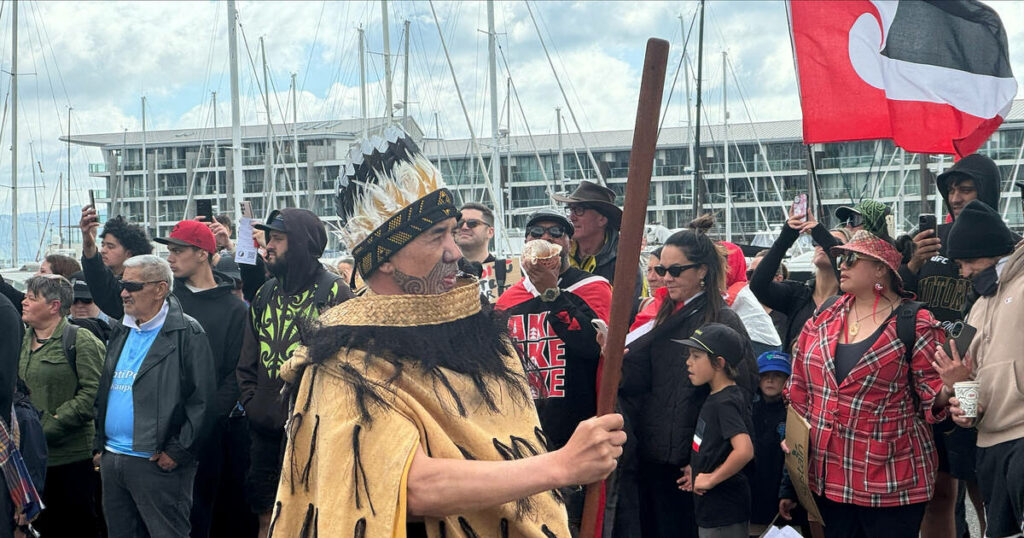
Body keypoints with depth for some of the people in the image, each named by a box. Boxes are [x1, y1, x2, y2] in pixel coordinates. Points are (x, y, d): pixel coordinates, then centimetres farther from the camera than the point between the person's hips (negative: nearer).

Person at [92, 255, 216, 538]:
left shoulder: (187, 334, -10)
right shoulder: (121, 332, 15)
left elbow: (202, 400, -14)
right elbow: (104, 394, 20)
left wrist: (177, 451, -16)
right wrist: (99, 446, 13)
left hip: (157, 462, -8)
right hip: (111, 459, 8)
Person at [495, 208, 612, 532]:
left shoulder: (592, 288, -2)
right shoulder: (509, 298, 11)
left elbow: (595, 344, -20)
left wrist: (551, 291, -20)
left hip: (576, 436, -4)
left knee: (575, 523, 1)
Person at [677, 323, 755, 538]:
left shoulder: (725, 403, -19)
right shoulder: (715, 397, 9)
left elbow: (744, 450, -32)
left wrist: (712, 479, -22)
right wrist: (698, 470, 12)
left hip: (724, 511, -9)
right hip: (710, 507, 9)